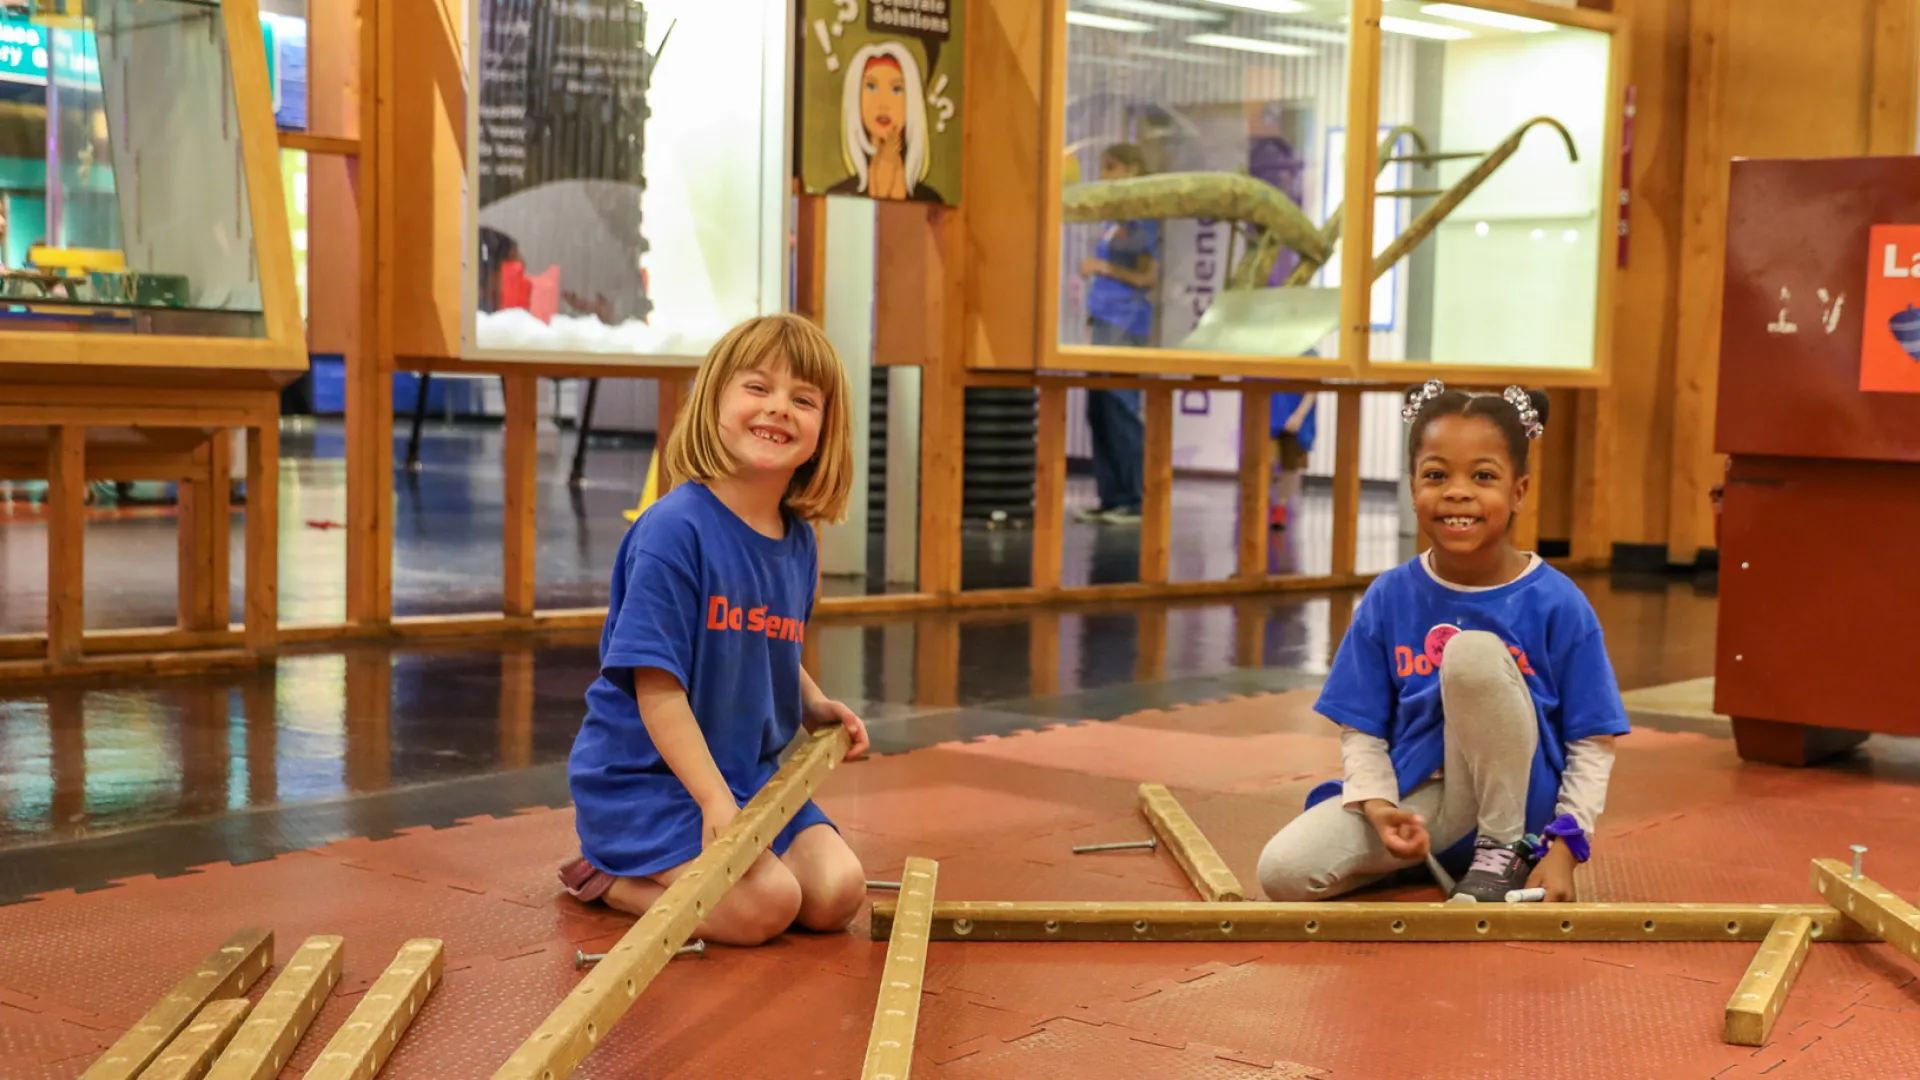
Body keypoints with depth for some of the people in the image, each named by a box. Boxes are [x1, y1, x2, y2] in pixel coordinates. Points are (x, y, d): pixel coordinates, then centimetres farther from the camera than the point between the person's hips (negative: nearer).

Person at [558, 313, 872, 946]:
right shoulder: (675, 529, -20)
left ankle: (656, 866, 14)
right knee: (765, 904, -23)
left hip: (751, 772, 8)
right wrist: (714, 799, -26)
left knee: (838, 892, -7)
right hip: (642, 776, -8)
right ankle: (606, 878, 2)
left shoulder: (799, 544, 4)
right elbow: (656, 685, -22)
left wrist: (813, 707, 3)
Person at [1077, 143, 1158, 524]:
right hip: (1102, 322, 9)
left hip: (1125, 328, -9)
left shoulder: (1142, 219, -7)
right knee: (1099, 413, 7)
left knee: (1121, 411, -9)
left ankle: (1134, 499, -5)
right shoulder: (1114, 218, 19)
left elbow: (1148, 277, -11)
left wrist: (1105, 267, -18)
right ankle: (1111, 498, 10)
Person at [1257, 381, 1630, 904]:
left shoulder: (1558, 604, -9)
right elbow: (1361, 730, 1)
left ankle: (1505, 849, -11)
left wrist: (1564, 846, -16)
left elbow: (1592, 744, -5)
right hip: (1417, 799, 2)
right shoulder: (1389, 598, -2)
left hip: (1514, 801, -2)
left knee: (1473, 651, -28)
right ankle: (1431, 854, 5)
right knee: (1283, 871, -24)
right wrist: (1377, 806, -18)